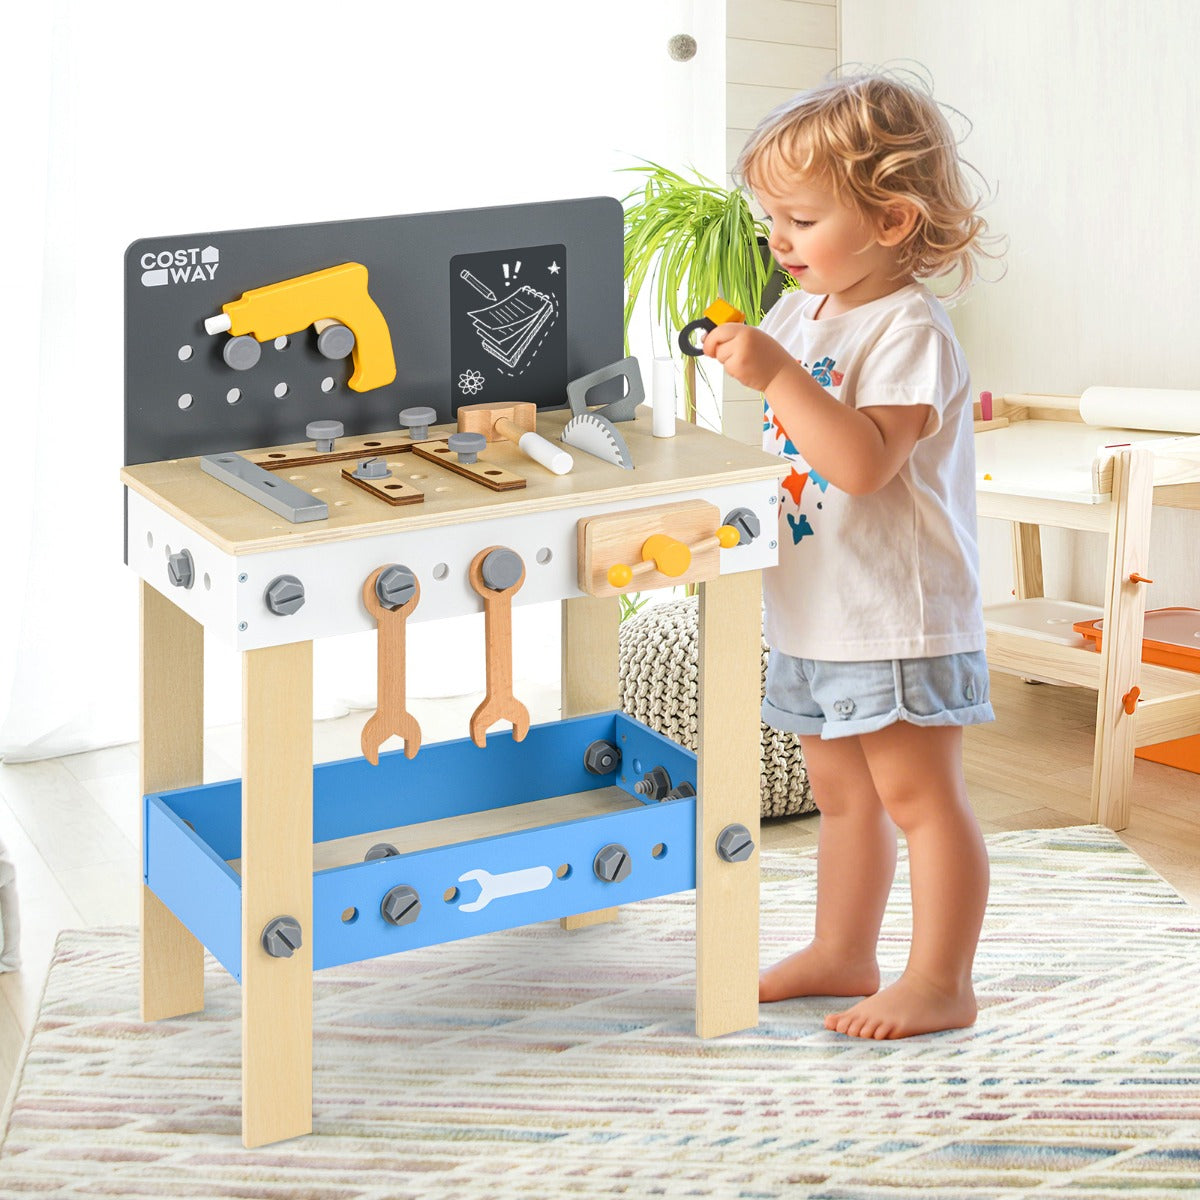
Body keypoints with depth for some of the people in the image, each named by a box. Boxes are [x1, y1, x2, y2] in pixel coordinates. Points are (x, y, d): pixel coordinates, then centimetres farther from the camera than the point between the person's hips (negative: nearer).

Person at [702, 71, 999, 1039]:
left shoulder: (909, 331, -18)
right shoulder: (801, 312, 8)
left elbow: (863, 461, -31)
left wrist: (777, 373, -34)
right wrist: (743, 358, 4)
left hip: (896, 618, -9)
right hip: (812, 615, 9)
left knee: (918, 795, -1)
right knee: (841, 795, 19)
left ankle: (941, 984, 9)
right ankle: (841, 954, 32)